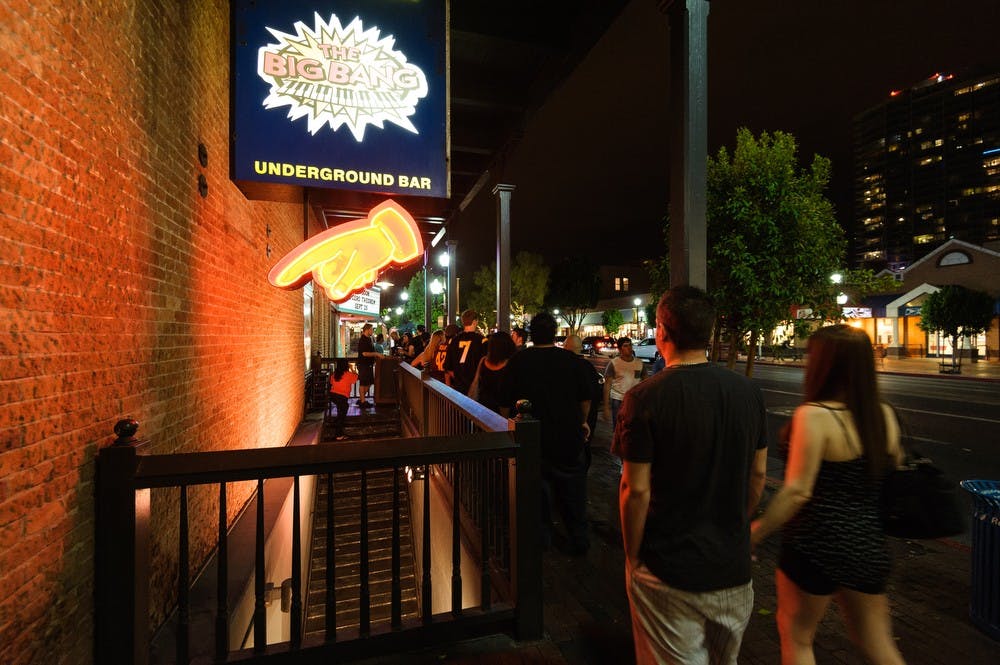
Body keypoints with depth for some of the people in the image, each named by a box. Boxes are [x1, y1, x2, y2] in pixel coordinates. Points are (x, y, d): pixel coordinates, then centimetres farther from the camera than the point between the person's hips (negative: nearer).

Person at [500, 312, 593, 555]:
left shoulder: (518, 361, -9)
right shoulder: (570, 359, -6)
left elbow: (505, 402, -4)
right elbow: (586, 397, 3)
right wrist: (582, 422, 20)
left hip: (534, 439, -1)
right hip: (570, 437, 1)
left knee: (539, 488, 15)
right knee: (573, 489, 15)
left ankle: (542, 538, 29)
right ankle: (579, 541, 26)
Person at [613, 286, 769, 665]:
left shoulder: (645, 398, -21)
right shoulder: (747, 391, -5)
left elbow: (636, 489, -19)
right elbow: (758, 474, 4)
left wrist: (632, 556, -5)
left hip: (668, 572, -5)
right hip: (733, 566, 6)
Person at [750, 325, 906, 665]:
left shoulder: (814, 415, -22)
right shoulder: (884, 415, -1)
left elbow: (797, 492, -22)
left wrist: (755, 533, -13)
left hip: (817, 544, -6)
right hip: (869, 544, 6)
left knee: (797, 636, 17)